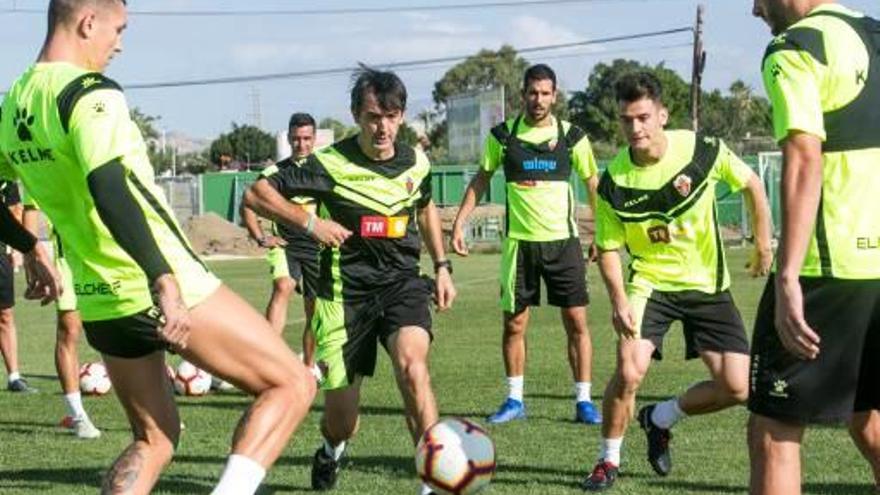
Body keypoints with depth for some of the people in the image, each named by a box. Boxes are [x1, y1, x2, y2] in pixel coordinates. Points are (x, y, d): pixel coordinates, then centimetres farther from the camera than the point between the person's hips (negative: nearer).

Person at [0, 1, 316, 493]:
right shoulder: (91, 93, -16)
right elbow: (108, 188, -31)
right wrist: (163, 279, -37)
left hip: (99, 304, 8)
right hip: (167, 292, -8)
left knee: (153, 439, 22)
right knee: (294, 384, 2)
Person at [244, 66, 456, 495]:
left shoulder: (416, 162, 3)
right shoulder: (330, 164, -11)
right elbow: (255, 194, -10)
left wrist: (442, 267, 18)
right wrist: (311, 222, -20)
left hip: (402, 282, 2)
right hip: (346, 292, -2)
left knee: (411, 362, -31)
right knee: (340, 423, 2)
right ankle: (331, 452, 42)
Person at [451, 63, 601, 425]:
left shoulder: (571, 136, 1)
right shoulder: (503, 135, 2)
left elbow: (593, 185, 8)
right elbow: (481, 180, 12)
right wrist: (459, 222, 4)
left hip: (563, 239, -1)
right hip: (519, 241, 1)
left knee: (576, 321, -3)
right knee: (514, 323, 4)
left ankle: (584, 401, 5)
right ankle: (515, 400, 16)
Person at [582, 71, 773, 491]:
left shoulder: (703, 150, -16)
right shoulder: (614, 183, -15)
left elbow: (752, 184, 3)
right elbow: (608, 249, -5)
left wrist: (763, 244, 6)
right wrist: (618, 300, -20)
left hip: (708, 284, 2)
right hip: (650, 282, -1)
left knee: (736, 388, -7)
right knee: (629, 371, -23)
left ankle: (660, 418, 21)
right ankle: (608, 460, 2)